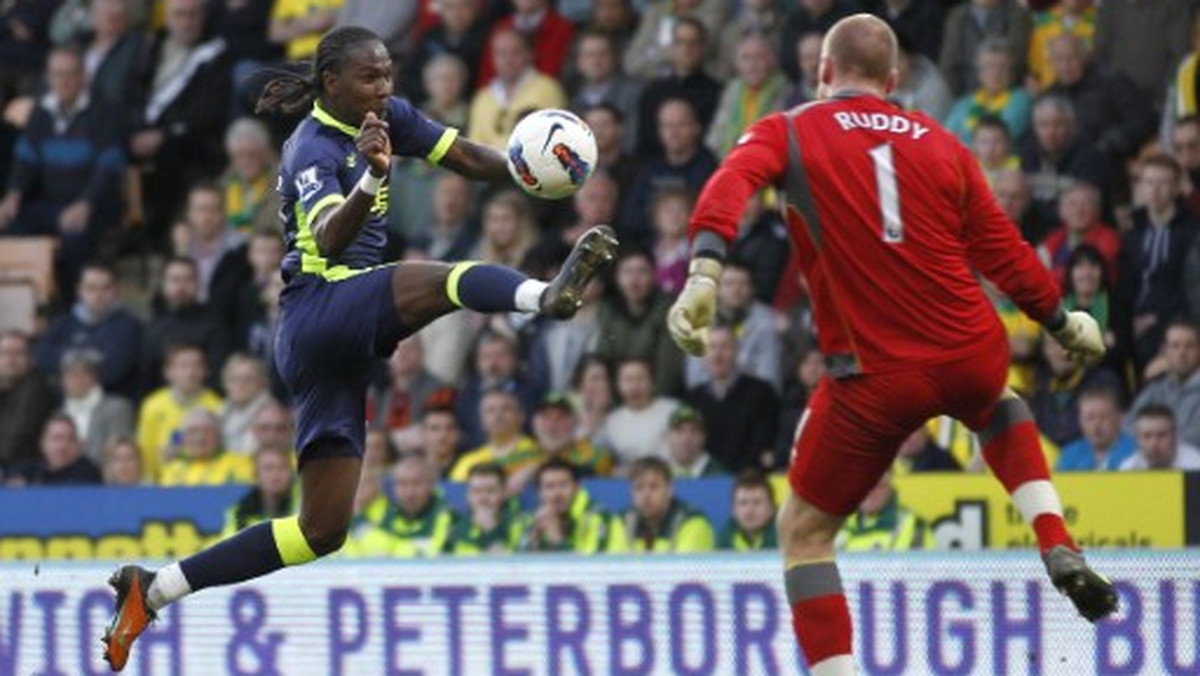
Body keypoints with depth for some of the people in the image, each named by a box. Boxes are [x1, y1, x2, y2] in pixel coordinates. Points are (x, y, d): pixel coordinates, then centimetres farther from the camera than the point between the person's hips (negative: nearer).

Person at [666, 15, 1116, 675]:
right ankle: (1059, 551, 19)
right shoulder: (941, 144, 10)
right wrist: (1065, 326, 28)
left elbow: (732, 182, -19)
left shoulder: (788, 132, 3)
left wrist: (703, 273, -32)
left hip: (876, 379, -3)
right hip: (972, 357, 3)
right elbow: (1005, 255, 13)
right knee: (1000, 410, 39)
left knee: (804, 531, 11)